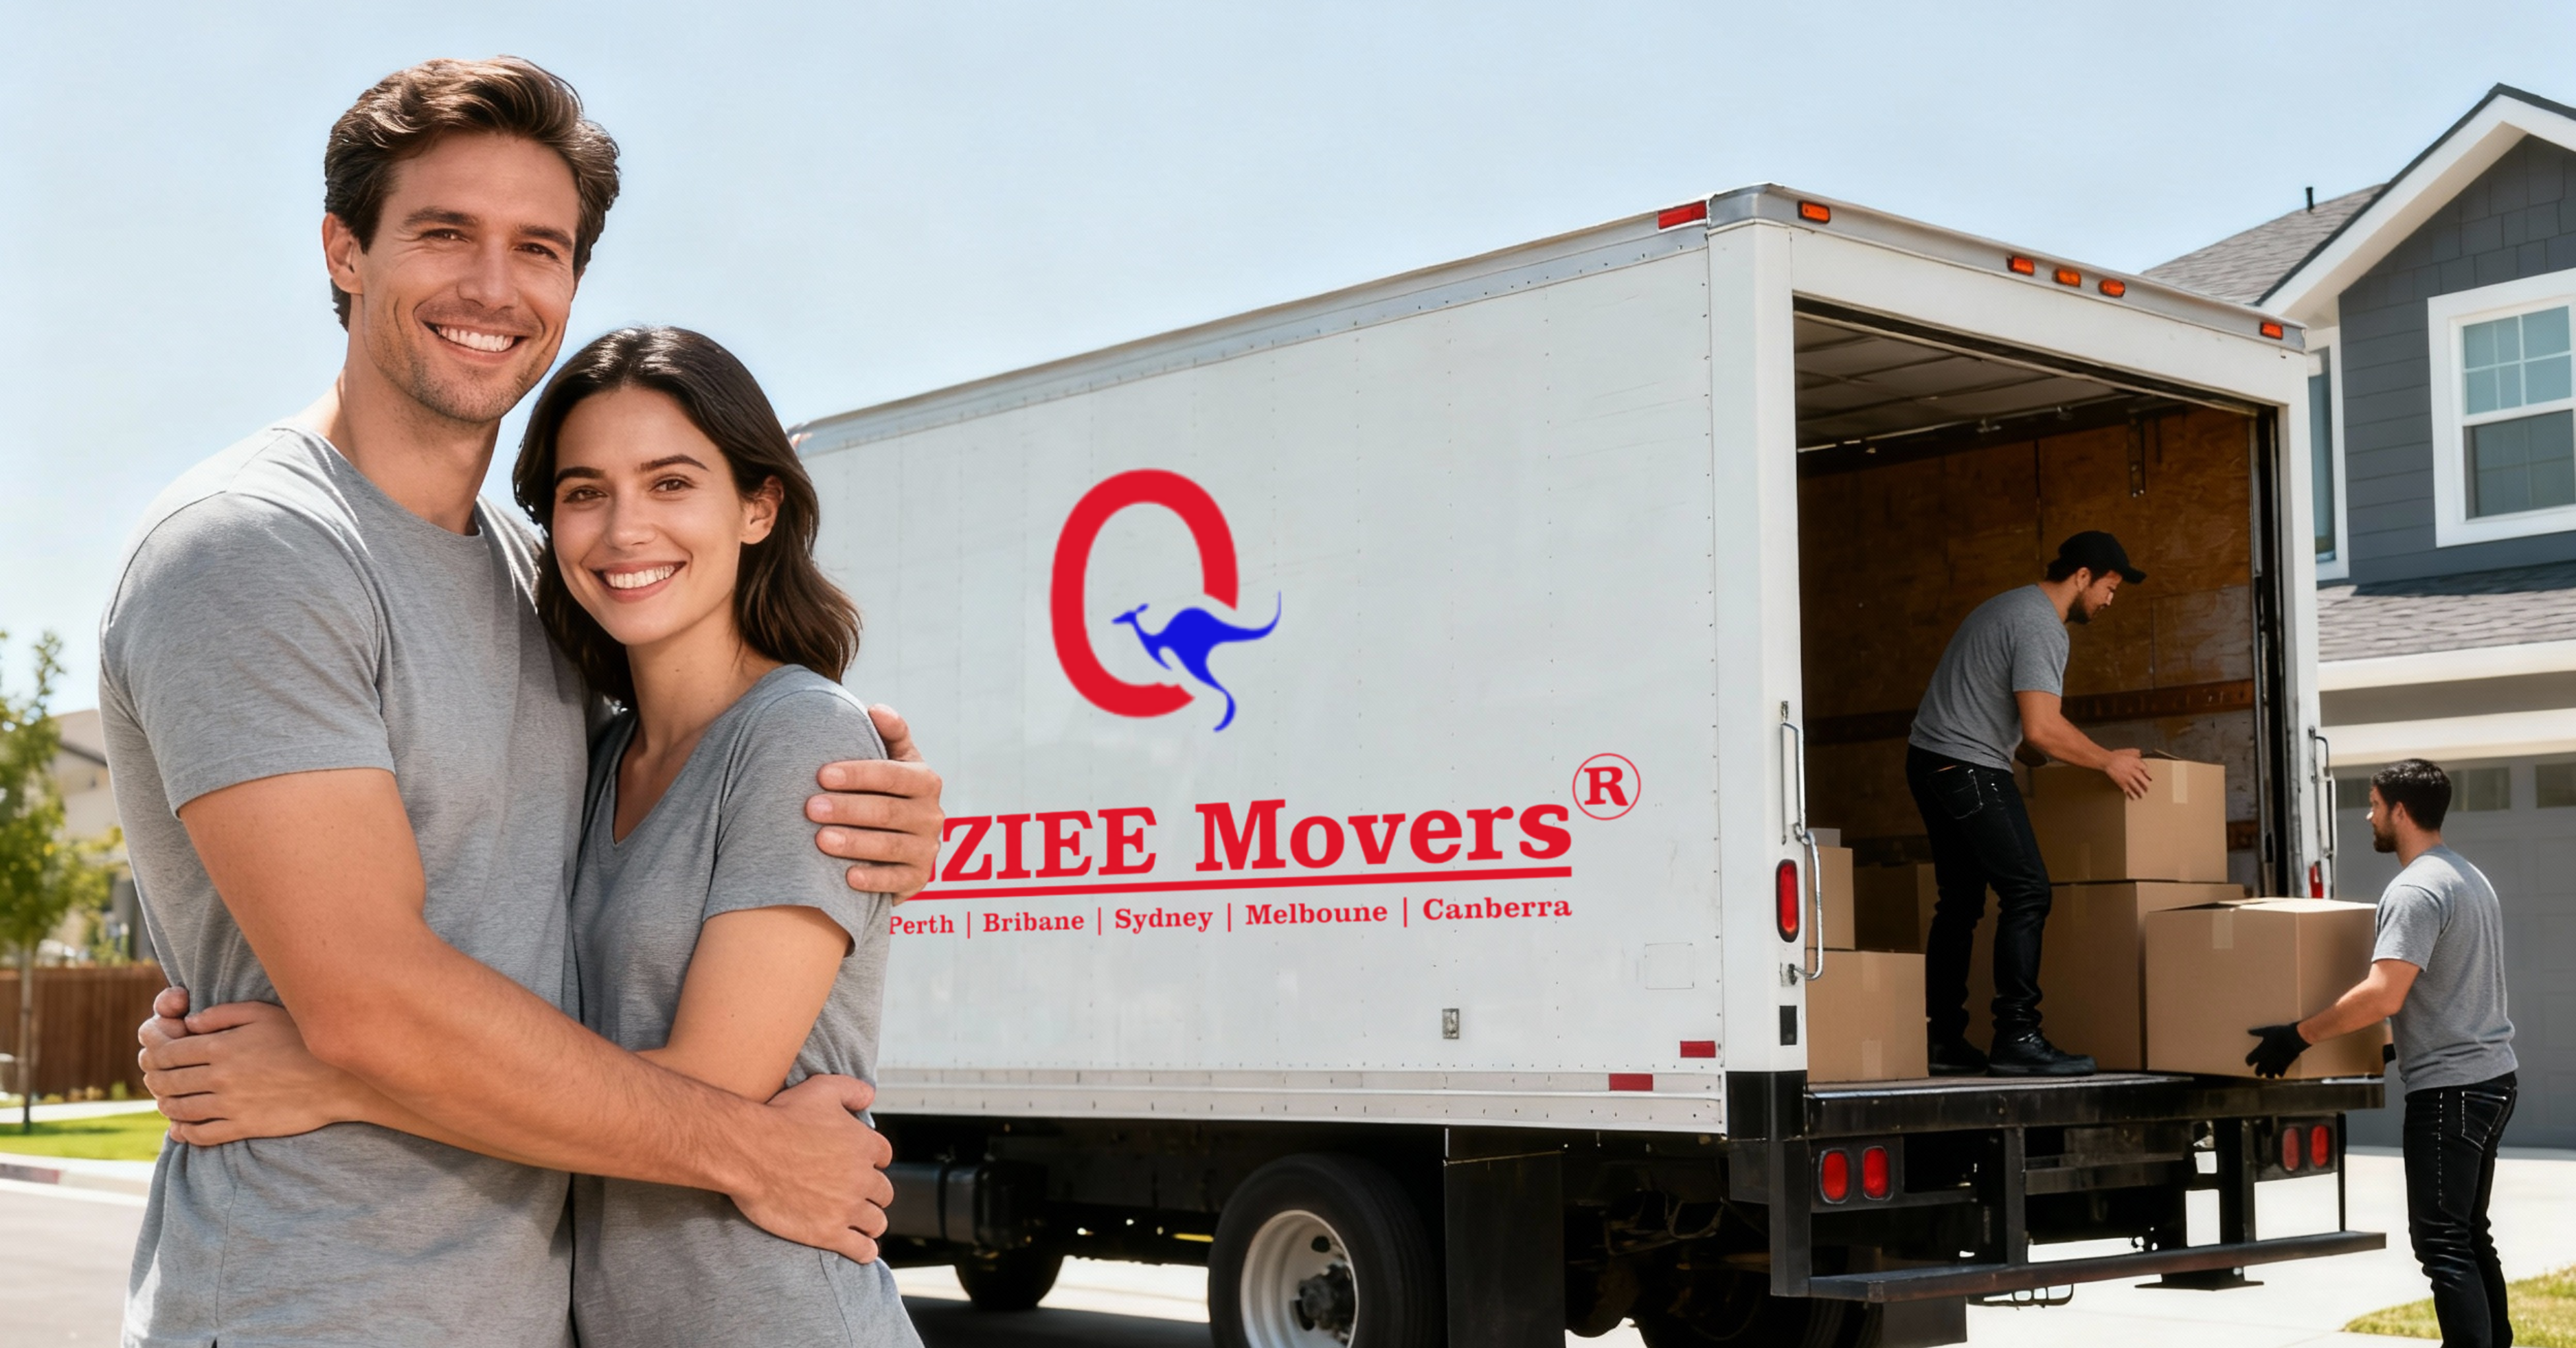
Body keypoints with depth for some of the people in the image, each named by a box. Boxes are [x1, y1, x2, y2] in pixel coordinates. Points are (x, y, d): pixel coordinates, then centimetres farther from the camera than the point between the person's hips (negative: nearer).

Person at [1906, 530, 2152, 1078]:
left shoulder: (2015, 605, 19)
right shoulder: (2042, 628, -15)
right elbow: (2041, 730, -23)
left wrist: (2098, 755, 27)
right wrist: (2108, 762, -10)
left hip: (1928, 760, 11)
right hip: (1968, 766, -11)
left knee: (1960, 901, 13)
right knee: (2027, 892, -11)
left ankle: (1943, 1040, 14)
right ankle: (2017, 1038, -14)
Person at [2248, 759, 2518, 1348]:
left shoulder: (2416, 891, -17)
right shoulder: (2470, 878, 15)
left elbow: (2383, 996, -26)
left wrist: (2299, 1036, -19)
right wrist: (2406, 1042, 31)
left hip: (2449, 1086, -10)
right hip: (2492, 1076, 10)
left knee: (2441, 1239, -9)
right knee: (2469, 1234, 16)